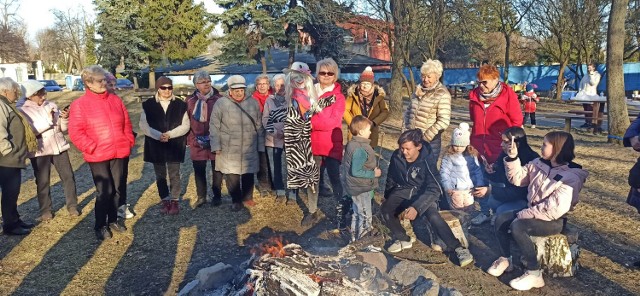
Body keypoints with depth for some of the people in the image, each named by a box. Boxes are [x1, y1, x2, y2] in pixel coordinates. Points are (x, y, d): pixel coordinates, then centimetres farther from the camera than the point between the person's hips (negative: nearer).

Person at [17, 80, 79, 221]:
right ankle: (45, 210, 18)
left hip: (59, 147, 4)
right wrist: (48, 120, -22)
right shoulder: (22, 110, -5)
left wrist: (65, 119, -12)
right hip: (39, 151, -3)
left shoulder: (52, 105, 7)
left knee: (68, 176, 5)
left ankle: (72, 206, 18)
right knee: (43, 181, 5)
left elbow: (63, 128, 9)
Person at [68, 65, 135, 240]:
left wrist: (129, 142, 3)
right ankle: (100, 226, 15)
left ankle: (113, 220, 30)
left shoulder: (115, 100, 8)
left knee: (118, 189, 12)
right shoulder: (79, 105, -7)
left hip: (119, 153, 5)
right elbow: (75, 132, -10)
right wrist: (92, 147, -16)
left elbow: (126, 124, 13)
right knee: (104, 191, -2)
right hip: (98, 155, -5)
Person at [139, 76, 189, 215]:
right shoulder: (148, 105, 1)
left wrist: (170, 134, -16)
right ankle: (165, 201, 22)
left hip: (175, 146, -1)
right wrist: (158, 135, -17)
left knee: (174, 175, 4)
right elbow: (143, 125, -3)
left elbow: (185, 125, -3)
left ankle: (174, 201, 14)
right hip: (156, 146, 1)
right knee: (160, 176, 10)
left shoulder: (180, 105, 0)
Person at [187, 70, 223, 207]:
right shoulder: (190, 101, 4)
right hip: (197, 143, 2)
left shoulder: (219, 99, -4)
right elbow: (187, 123, 7)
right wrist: (191, 139, 1)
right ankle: (201, 197, 22)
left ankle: (217, 196, 23)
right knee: (199, 171, 8)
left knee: (217, 170, 9)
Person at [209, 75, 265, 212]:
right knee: (232, 176, 3)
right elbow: (214, 126, -2)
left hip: (249, 149, 2)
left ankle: (248, 197, 31)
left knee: (248, 174, 11)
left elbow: (259, 126, 10)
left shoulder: (253, 103, 5)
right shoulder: (221, 103, -4)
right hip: (229, 149, -2)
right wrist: (216, 145, -7)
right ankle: (236, 201, 19)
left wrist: (260, 145, 8)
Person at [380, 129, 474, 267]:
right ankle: (403, 239, 1)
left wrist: (416, 207, -39)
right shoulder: (396, 156, -12)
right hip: (403, 191, 4)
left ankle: (458, 248, -22)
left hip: (423, 193, -3)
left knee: (433, 215, -31)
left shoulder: (427, 160, -23)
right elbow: (391, 179, 7)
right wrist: (387, 198, 19)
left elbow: (434, 189, -27)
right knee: (385, 210, -22)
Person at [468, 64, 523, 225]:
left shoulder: (508, 95, -10)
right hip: (479, 148, 4)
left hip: (500, 150, -4)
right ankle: (484, 212, 25)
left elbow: (517, 122, -5)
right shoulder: (474, 95, 3)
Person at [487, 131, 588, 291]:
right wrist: (513, 158, -8)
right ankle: (505, 259, 13)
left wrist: (524, 214, -23)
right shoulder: (539, 164, 1)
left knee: (517, 226, -29)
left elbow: (554, 210, -28)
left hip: (554, 221, -8)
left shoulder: (571, 177, -22)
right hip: (532, 212, 8)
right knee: (501, 220, -5)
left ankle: (534, 274, -18)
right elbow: (518, 178, 7)